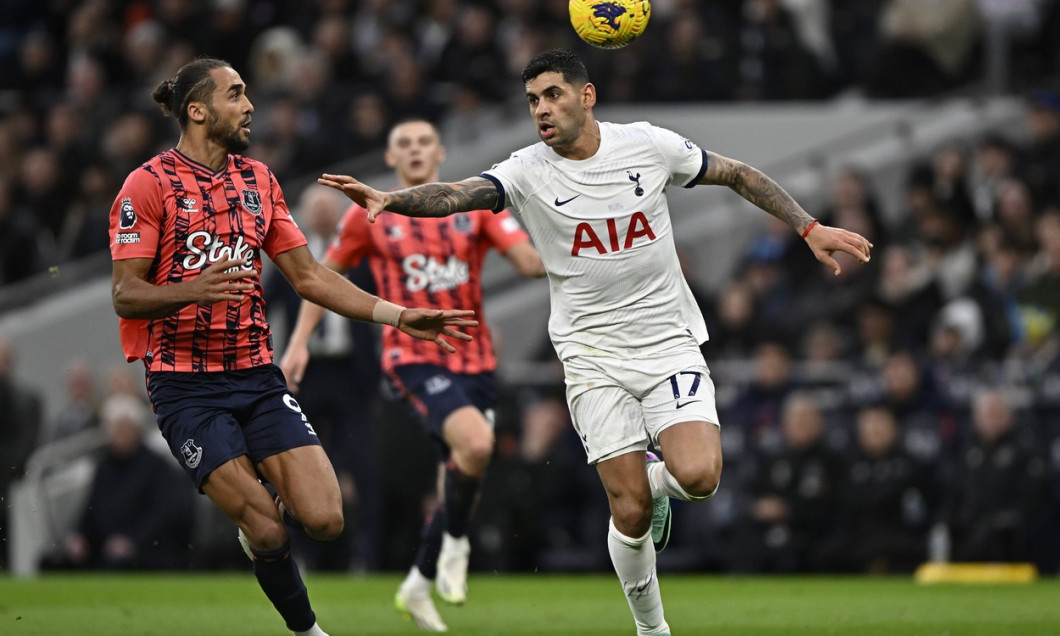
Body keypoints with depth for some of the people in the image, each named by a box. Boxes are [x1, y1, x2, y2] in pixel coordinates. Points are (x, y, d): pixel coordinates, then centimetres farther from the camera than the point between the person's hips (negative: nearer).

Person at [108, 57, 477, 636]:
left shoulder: (258, 179, 14)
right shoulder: (149, 184, -6)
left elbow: (308, 276, 15)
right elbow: (125, 294, -10)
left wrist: (397, 316, 6)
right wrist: (195, 290, -29)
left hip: (257, 375, 5)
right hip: (186, 386, -5)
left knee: (323, 518, -11)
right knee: (269, 532, -14)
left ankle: (260, 515, 23)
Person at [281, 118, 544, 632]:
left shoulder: (476, 205, 5)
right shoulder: (369, 215, 2)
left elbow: (529, 261, -5)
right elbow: (326, 275, 13)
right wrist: (299, 342, 6)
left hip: (474, 356, 4)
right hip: (413, 356, -4)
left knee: (462, 482, 7)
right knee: (475, 442, -30)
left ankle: (419, 584, 28)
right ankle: (455, 542, -6)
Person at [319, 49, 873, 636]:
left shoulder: (649, 144, -3)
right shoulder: (528, 173, -8)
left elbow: (740, 175, 9)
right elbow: (458, 194, -25)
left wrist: (810, 228, 5)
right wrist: (388, 200, -43)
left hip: (669, 342, 1)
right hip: (593, 356, -1)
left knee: (697, 476, -22)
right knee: (630, 514, -7)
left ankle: (655, 479, 15)